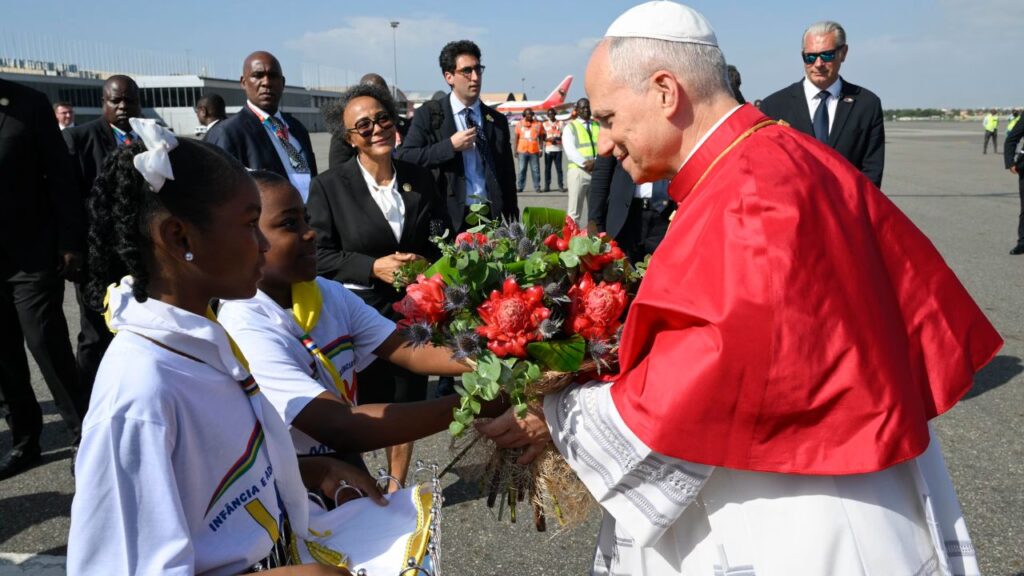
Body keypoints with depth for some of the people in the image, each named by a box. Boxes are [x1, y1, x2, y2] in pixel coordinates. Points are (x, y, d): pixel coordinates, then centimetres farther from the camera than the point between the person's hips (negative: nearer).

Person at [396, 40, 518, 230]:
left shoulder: (498, 120, 13)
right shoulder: (428, 114, 3)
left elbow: (508, 178, 14)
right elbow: (403, 159, -7)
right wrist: (450, 146, -12)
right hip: (448, 220, -3)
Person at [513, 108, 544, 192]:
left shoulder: (538, 124, 7)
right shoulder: (519, 124, 9)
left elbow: (541, 138, 9)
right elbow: (516, 138, 11)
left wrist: (541, 149, 1)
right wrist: (515, 150, 5)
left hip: (534, 151, 0)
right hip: (522, 151, 0)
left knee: (535, 170, 1)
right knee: (522, 169, 1)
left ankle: (537, 187, 6)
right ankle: (519, 187, 5)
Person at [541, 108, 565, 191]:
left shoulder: (560, 123, 11)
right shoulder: (545, 124, 12)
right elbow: (542, 137, 5)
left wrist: (557, 138, -12)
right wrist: (549, 139, -13)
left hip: (558, 149, -1)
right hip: (548, 149, 1)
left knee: (559, 168, -4)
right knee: (547, 168, -1)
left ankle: (561, 185, -1)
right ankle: (547, 186, 2)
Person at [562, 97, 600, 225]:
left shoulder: (598, 126, 16)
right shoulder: (570, 127, 4)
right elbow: (570, 150, -8)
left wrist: (596, 162, -13)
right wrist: (585, 163, -20)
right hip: (578, 171, -4)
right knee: (575, 210, -3)